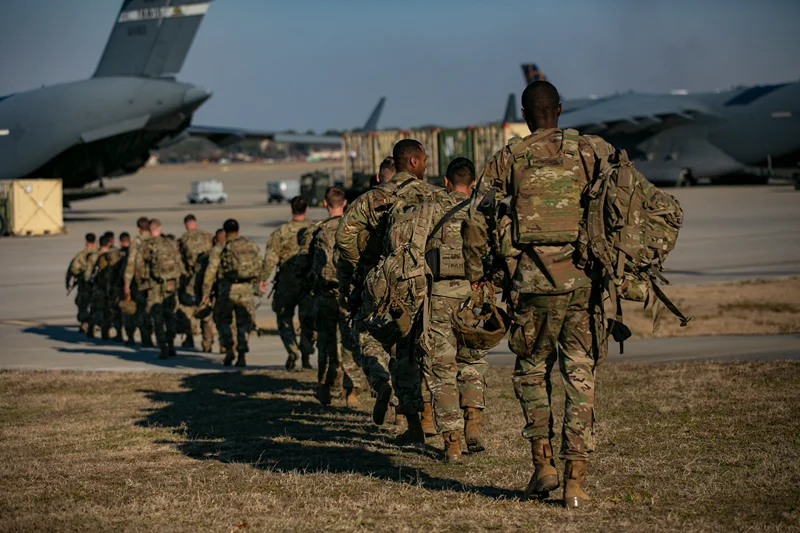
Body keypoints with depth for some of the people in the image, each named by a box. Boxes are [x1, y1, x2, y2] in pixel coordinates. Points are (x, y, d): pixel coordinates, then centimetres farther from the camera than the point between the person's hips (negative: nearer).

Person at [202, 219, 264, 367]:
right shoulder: (252, 246, 10)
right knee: (243, 324, 9)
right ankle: (242, 356, 0)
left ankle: (228, 349, 0)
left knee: (224, 321, 17)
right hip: (247, 290, 2)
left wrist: (206, 293, -4)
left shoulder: (219, 249, 1)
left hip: (227, 289, -2)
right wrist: (262, 281, 33)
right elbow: (260, 266, 15)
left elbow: (211, 271, -5)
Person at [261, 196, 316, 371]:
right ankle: (306, 356, 7)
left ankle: (292, 348, -12)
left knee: (285, 318, 10)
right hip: (309, 282, 1)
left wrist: (263, 278, 1)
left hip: (287, 282, -1)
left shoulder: (281, 232, -3)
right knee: (308, 319, 8)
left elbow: (270, 258, -6)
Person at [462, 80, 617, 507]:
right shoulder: (594, 152, 6)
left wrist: (475, 273, 13)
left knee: (532, 369, 18)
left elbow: (476, 221, 2)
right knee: (581, 378, 5)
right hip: (584, 280, 0)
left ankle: (542, 463, 7)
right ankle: (575, 480, 2)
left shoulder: (506, 160, 6)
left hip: (534, 282, 0)